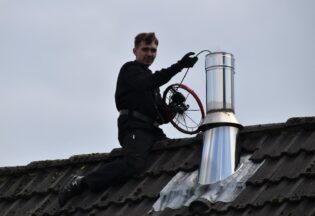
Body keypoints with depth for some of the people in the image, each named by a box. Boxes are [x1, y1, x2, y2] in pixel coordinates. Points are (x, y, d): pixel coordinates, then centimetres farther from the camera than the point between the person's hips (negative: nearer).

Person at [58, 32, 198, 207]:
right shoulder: (130, 69, 7)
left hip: (152, 130, 9)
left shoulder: (148, 77, 32)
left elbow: (160, 114, 28)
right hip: (135, 128, -9)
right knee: (134, 164, -32)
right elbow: (147, 83, -17)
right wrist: (178, 66, -23)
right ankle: (81, 184, -29)